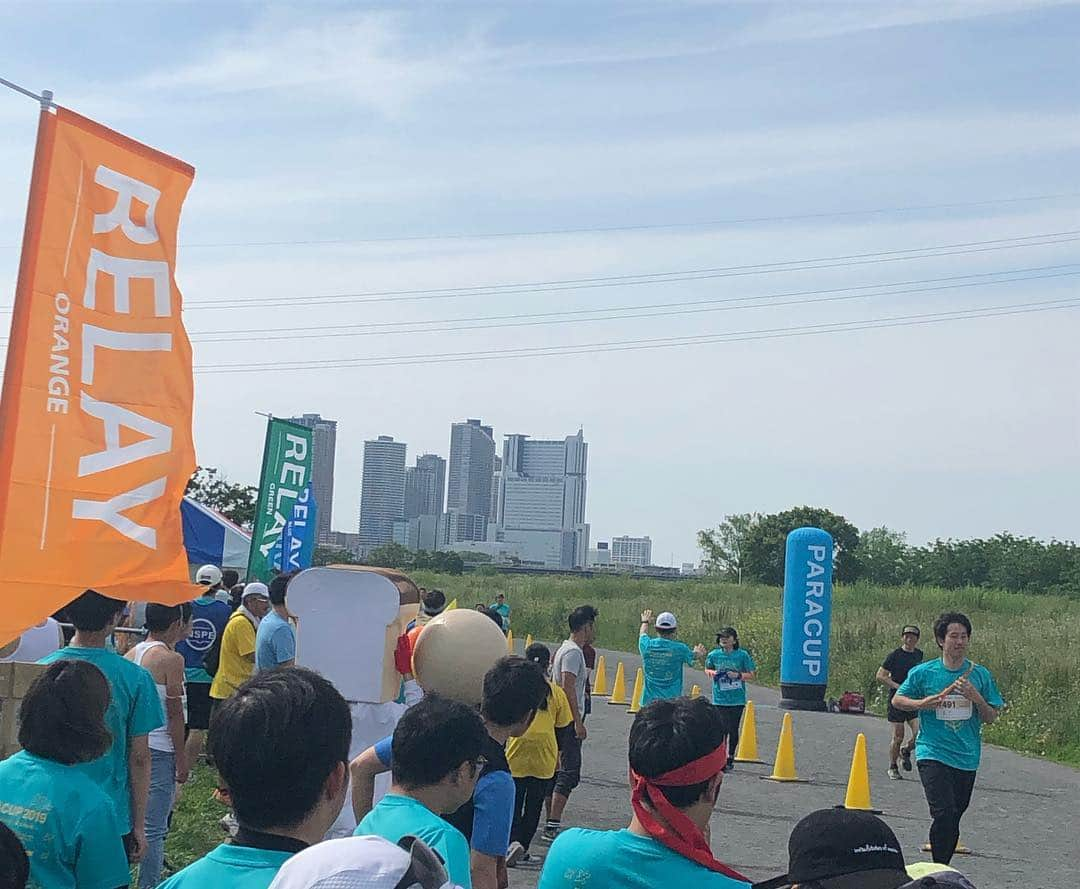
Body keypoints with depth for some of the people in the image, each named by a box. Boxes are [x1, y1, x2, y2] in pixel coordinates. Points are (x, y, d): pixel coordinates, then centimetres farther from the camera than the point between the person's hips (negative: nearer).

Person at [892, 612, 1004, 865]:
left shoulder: (980, 675, 3)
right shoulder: (923, 672, -2)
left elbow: (991, 718, 6)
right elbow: (897, 700, 9)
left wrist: (975, 697, -12)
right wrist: (921, 703, -10)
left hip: (967, 757, 3)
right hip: (933, 753, -3)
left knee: (954, 816, 11)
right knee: (944, 814, -17)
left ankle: (943, 867, 28)